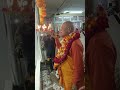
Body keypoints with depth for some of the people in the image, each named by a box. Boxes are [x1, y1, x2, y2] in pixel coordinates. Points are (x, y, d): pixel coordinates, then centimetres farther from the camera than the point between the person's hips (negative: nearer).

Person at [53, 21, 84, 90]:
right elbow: (60, 49, 27)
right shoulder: (66, 41, 5)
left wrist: (75, 83, -23)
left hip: (71, 78, -9)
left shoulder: (74, 43, -25)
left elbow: (78, 64, -26)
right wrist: (56, 38, 17)